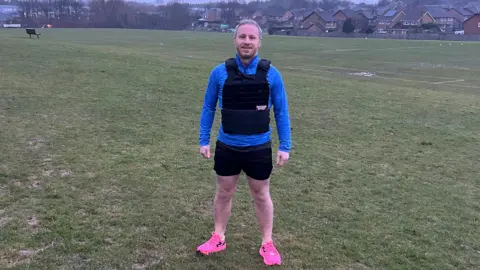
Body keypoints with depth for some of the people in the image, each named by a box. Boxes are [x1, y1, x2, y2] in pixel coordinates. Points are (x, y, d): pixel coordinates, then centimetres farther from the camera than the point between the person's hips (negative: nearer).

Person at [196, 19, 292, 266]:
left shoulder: (271, 74, -7)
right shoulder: (220, 72, -7)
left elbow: (281, 111, 0)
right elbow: (208, 107, 4)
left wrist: (284, 146, -3)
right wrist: (204, 140, 2)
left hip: (259, 148, -1)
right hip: (227, 147, 1)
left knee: (261, 195, 14)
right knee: (224, 193, 16)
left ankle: (267, 244, 31)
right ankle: (218, 238, 35)